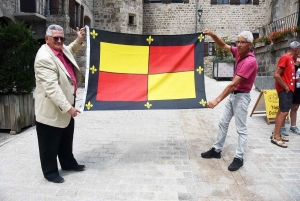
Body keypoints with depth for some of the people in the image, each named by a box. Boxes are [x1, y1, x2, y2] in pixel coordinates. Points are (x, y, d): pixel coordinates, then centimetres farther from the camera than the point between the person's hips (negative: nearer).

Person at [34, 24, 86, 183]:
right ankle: (50, 172, 25)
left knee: (66, 138, 23)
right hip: (51, 109, -9)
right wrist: (68, 107, -32)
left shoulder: (62, 49, 3)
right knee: (50, 143, 8)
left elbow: (70, 51, 31)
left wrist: (79, 39, 16)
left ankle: (68, 163, 41)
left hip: (66, 104, 9)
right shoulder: (44, 58, -25)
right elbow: (52, 87, -31)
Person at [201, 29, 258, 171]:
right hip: (232, 95, 9)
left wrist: (217, 100, -33)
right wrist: (212, 35, -9)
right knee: (223, 123, 14)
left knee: (241, 129, 2)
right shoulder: (239, 52, 0)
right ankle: (217, 150, 27)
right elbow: (223, 45, 11)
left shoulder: (250, 61, -25)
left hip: (242, 96, -9)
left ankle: (239, 158, 14)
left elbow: (233, 84, -31)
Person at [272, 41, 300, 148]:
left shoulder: (290, 58, 15)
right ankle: (276, 137, -6)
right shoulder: (285, 57, -14)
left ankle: (275, 134, 19)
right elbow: (276, 75, -22)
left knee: (281, 111, 12)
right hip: (285, 90, -10)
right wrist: (286, 87, -17)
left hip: (288, 89, 10)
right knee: (284, 112, -10)